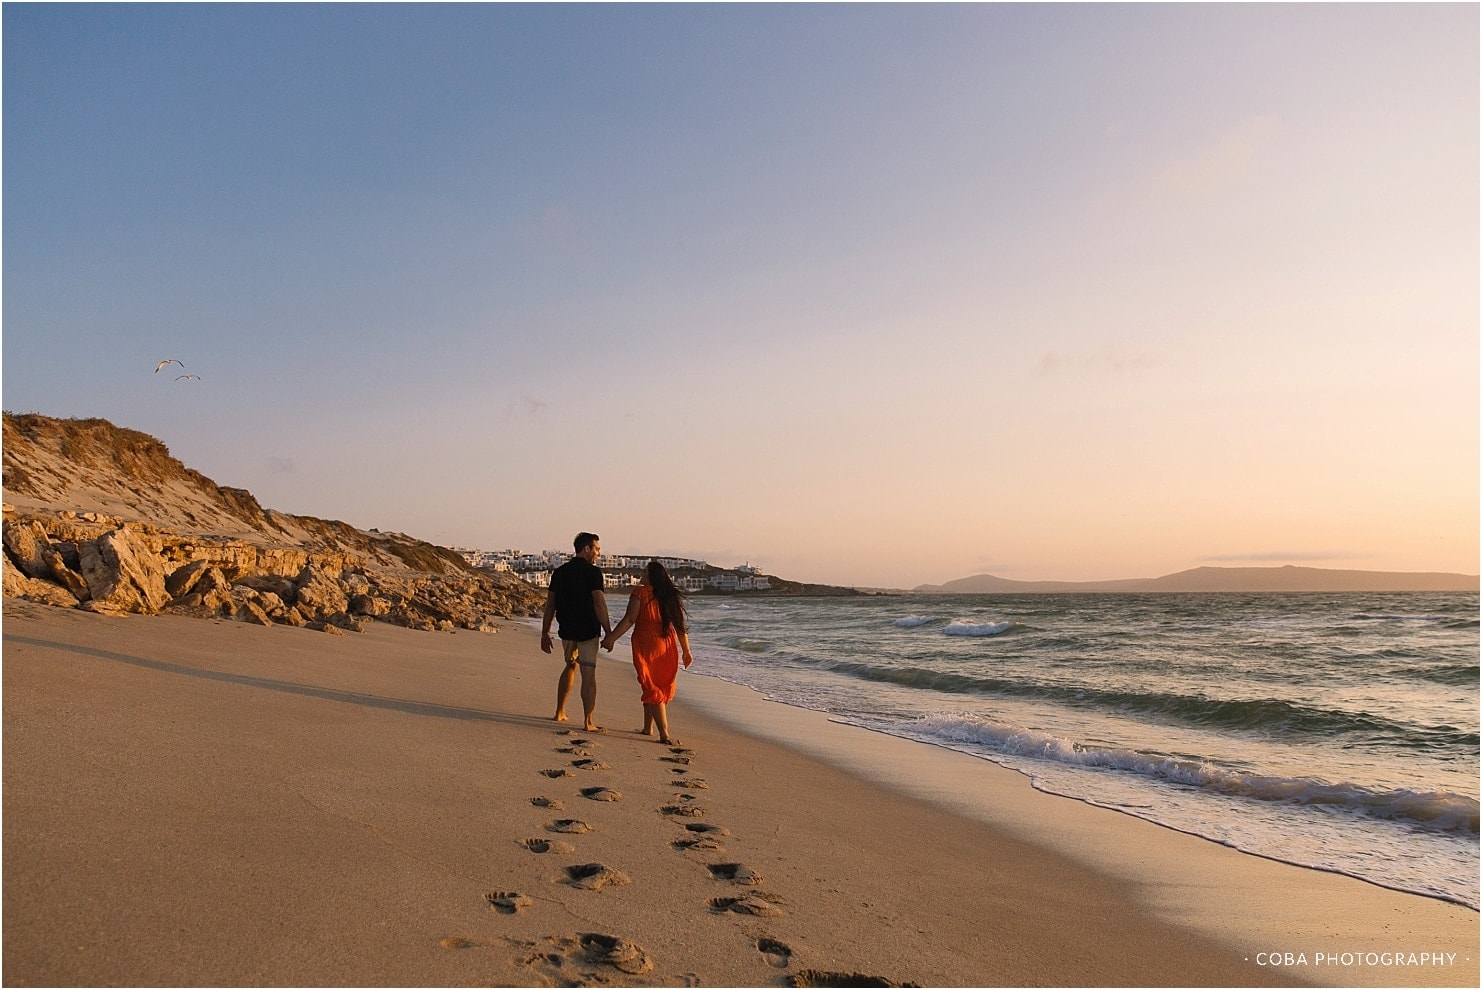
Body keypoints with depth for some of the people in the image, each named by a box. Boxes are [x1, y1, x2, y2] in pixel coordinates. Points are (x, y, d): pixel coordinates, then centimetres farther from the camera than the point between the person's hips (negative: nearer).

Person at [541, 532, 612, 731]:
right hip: (588, 631, -6)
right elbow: (599, 605, -18)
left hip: (566, 631, 6)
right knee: (588, 674, -2)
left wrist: (545, 633, 13)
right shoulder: (592, 572, -12)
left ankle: (560, 712, 28)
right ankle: (589, 722, -3)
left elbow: (550, 605, 8)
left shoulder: (559, 572, 7)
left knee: (571, 666, 25)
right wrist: (609, 634, -16)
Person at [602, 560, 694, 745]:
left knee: (652, 689, 0)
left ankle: (664, 733, -9)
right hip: (667, 647, 5)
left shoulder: (640, 593, -8)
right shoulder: (672, 596, 7)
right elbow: (681, 627, 8)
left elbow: (629, 620, -16)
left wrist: (611, 637, -13)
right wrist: (687, 652, 13)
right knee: (663, 687, 18)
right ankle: (648, 727, 27)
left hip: (646, 646, -5)